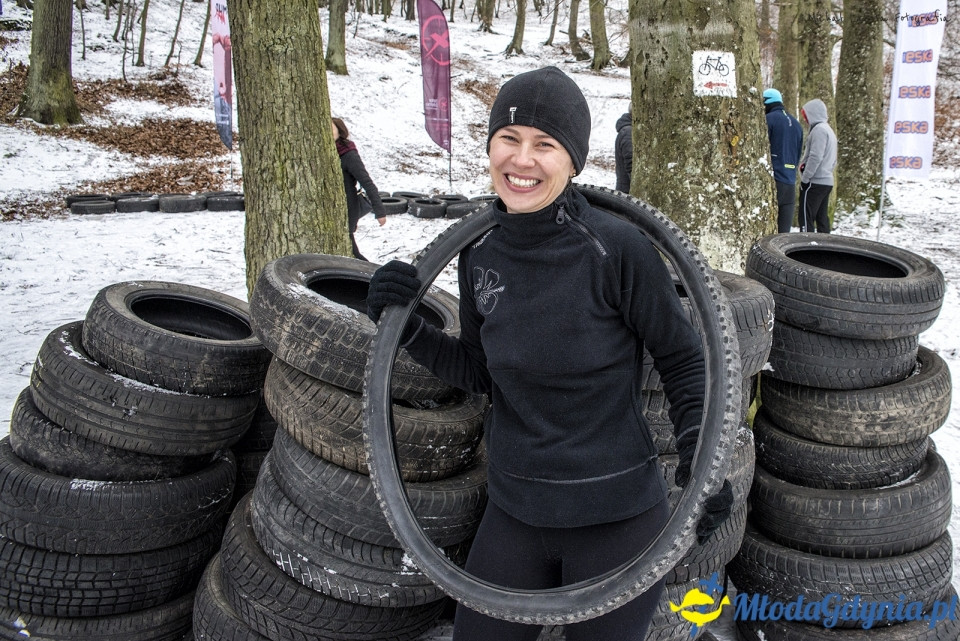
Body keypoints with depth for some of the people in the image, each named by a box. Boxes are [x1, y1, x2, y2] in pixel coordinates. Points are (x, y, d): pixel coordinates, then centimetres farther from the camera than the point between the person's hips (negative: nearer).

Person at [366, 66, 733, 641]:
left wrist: (702, 457, -15)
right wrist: (405, 327, -4)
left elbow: (683, 359, -6)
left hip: (617, 518, -4)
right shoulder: (481, 254, -2)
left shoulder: (618, 248, -18)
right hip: (514, 512, 5)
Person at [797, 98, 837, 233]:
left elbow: (815, 157, -19)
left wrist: (805, 178, -15)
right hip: (827, 181, 10)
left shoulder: (819, 129, -11)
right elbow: (833, 160, 21)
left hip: (814, 182, -10)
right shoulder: (829, 130, 21)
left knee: (806, 219, -10)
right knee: (822, 218, 10)